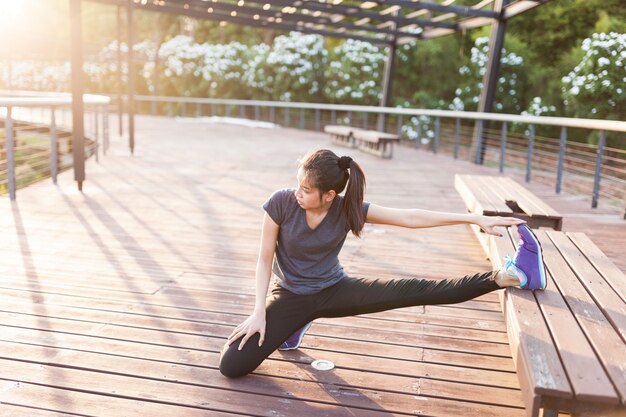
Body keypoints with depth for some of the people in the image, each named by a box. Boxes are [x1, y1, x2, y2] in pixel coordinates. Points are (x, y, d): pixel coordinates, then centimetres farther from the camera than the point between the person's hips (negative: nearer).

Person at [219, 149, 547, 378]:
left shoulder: (348, 209, -16)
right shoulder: (281, 203, -21)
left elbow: (411, 218, -17)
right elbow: (265, 259, -11)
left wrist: (475, 218, -18)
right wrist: (260, 312, -16)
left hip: (334, 290, 0)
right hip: (290, 296, 0)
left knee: (412, 290, -22)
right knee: (231, 366, -12)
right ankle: (293, 326, 15)